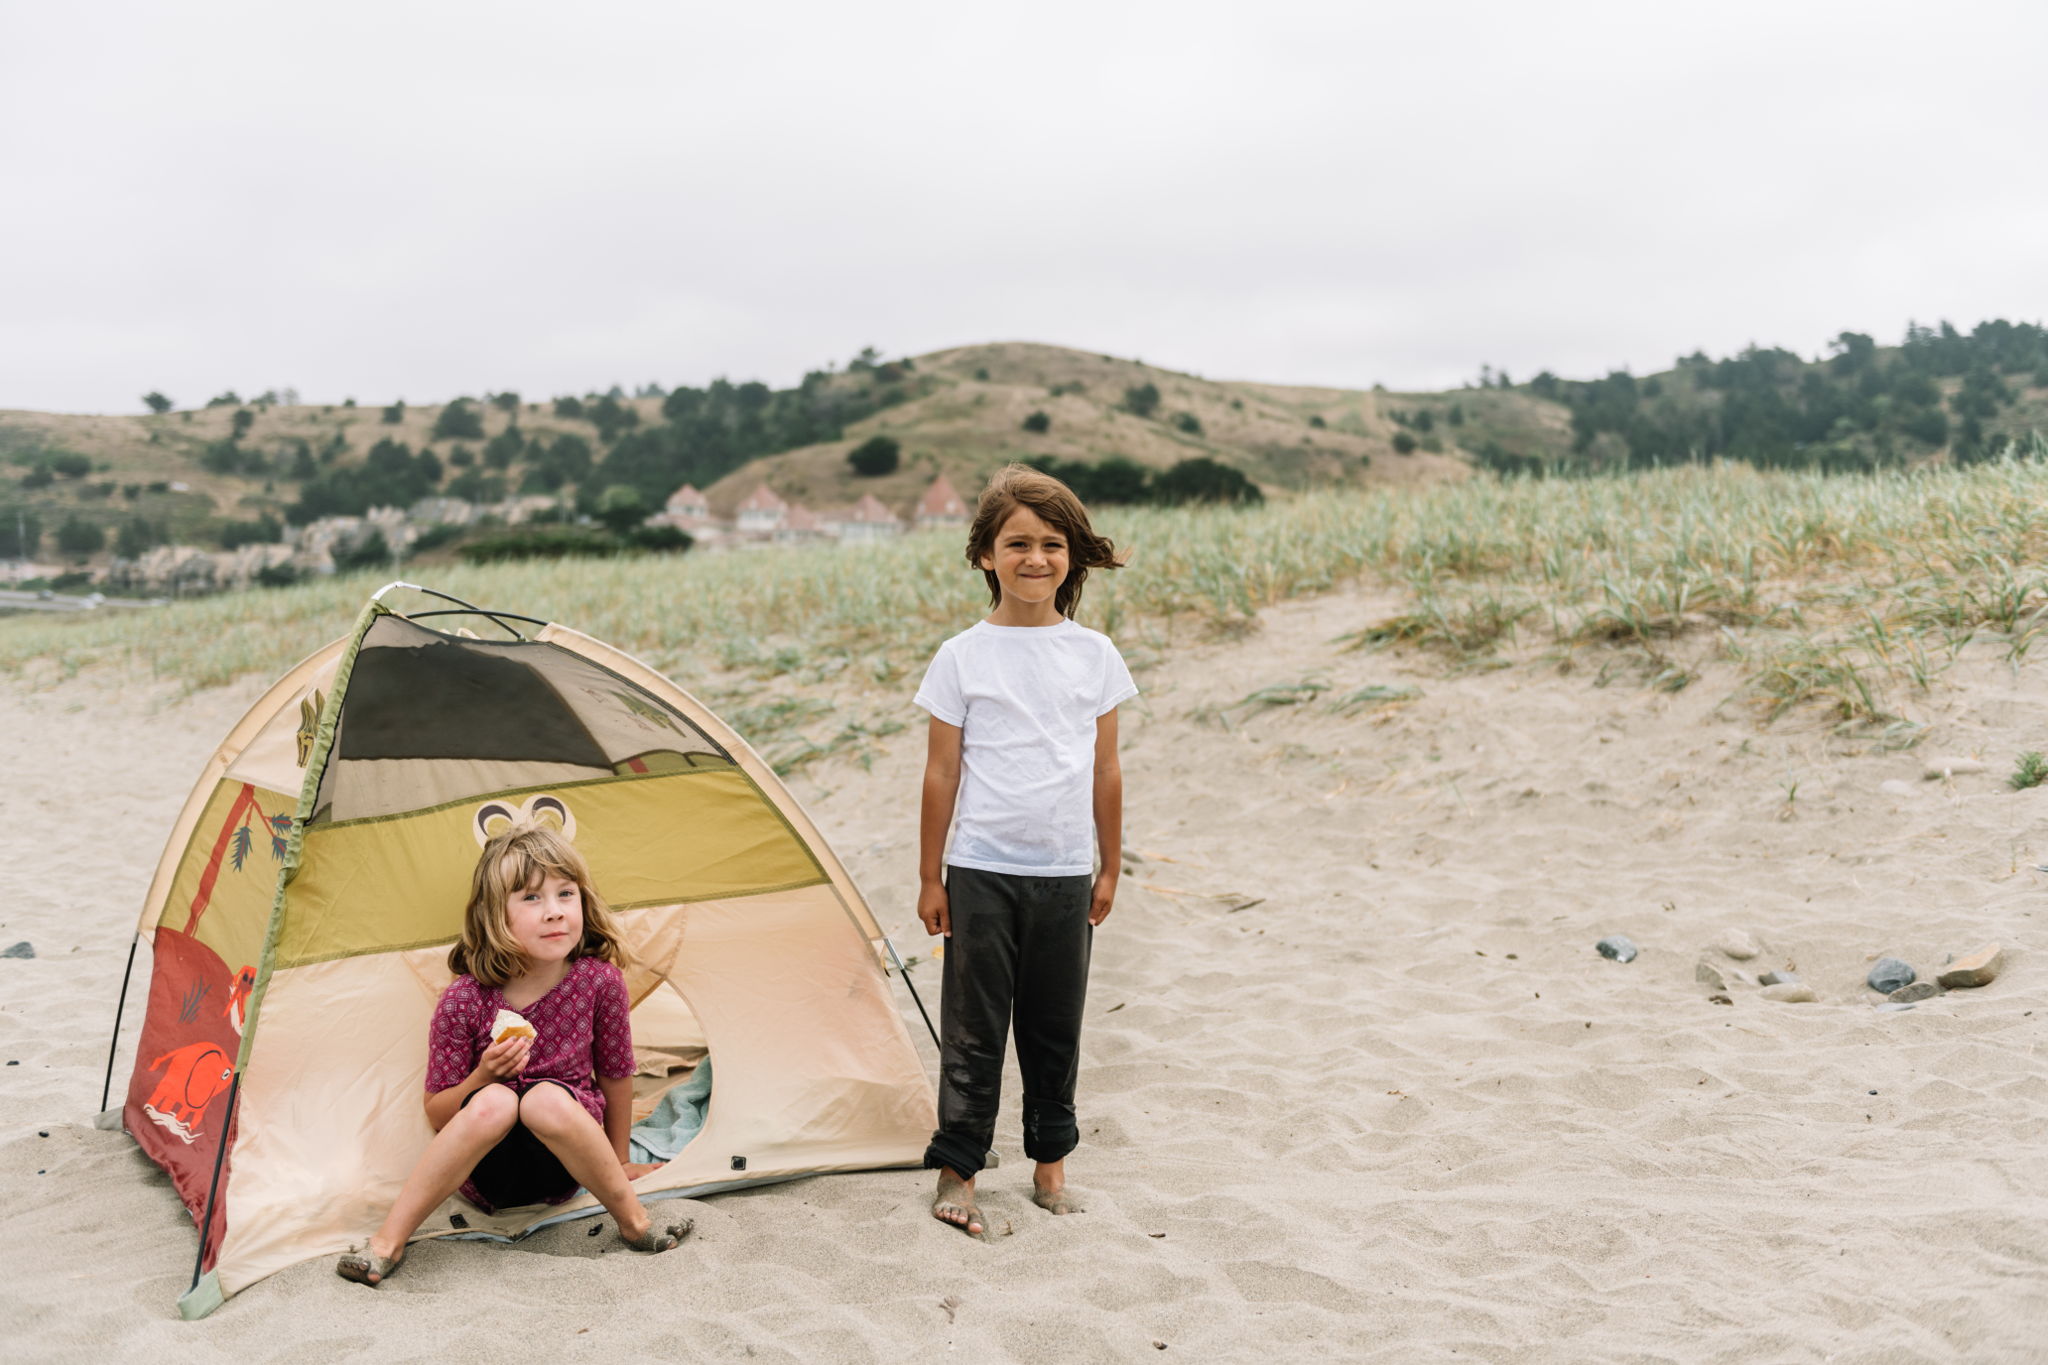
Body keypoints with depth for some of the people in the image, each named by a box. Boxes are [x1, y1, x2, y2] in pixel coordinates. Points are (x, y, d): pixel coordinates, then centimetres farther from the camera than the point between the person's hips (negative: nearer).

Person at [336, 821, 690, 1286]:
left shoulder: (599, 982, -11)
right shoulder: (464, 1001, -13)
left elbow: (616, 1077, 6)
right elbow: (436, 1115, -3)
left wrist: (616, 1166, 17)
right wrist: (483, 1076, -23)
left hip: (562, 1165, 0)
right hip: (486, 1173, 0)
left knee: (547, 1100, -34)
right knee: (494, 1102, -34)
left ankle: (633, 1220, -17)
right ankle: (387, 1243, -25)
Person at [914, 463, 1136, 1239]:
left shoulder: (1094, 656, 3)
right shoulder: (961, 658, -4)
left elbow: (1106, 772, 8)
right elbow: (941, 773, -1)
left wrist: (1110, 869, 9)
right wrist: (930, 876, 0)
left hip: (1065, 875, 3)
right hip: (982, 873, -2)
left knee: (1055, 1027, 12)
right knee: (973, 1028, 3)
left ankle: (1050, 1166, 26)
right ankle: (957, 1174, 15)